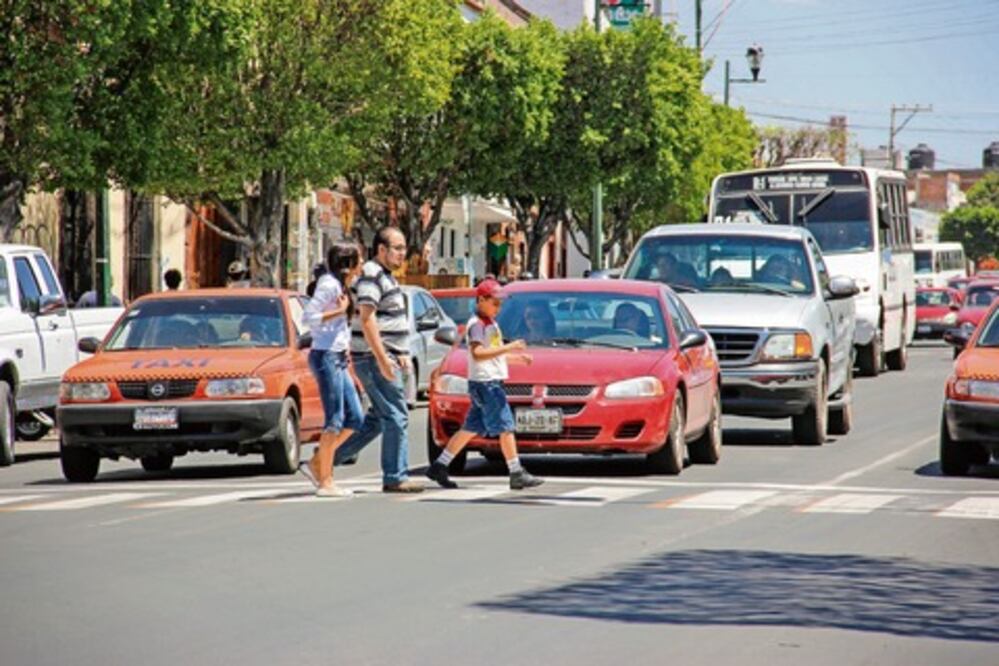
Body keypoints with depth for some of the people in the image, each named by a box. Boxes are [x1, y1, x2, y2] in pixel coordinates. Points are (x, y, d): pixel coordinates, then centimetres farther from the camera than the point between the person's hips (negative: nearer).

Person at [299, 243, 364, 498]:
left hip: (338, 359, 10)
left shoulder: (341, 286, 17)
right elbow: (308, 317, -19)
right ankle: (325, 482, -4)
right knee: (335, 420, -7)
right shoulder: (329, 284, -11)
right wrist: (339, 311, -16)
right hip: (326, 355, -10)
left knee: (355, 418, 7)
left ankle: (316, 463, 13)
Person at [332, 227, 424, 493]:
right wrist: (383, 359, -25)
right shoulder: (371, 276, -14)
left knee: (379, 418, 13)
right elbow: (367, 319, -22)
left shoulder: (385, 277, 19)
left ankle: (329, 457, 16)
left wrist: (400, 355, 21)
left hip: (386, 358, 10)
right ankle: (395, 478, -4)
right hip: (374, 359, -10)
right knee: (396, 417, -8)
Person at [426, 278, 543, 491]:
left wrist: (517, 357, 15)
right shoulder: (476, 324, -11)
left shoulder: (491, 324, 20)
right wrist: (508, 348, -27)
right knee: (505, 427, -10)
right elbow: (477, 353, -23)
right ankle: (517, 474, -10)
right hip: (484, 383, -10)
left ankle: (439, 466, 15)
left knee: (471, 429, 11)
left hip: (492, 383, 10)